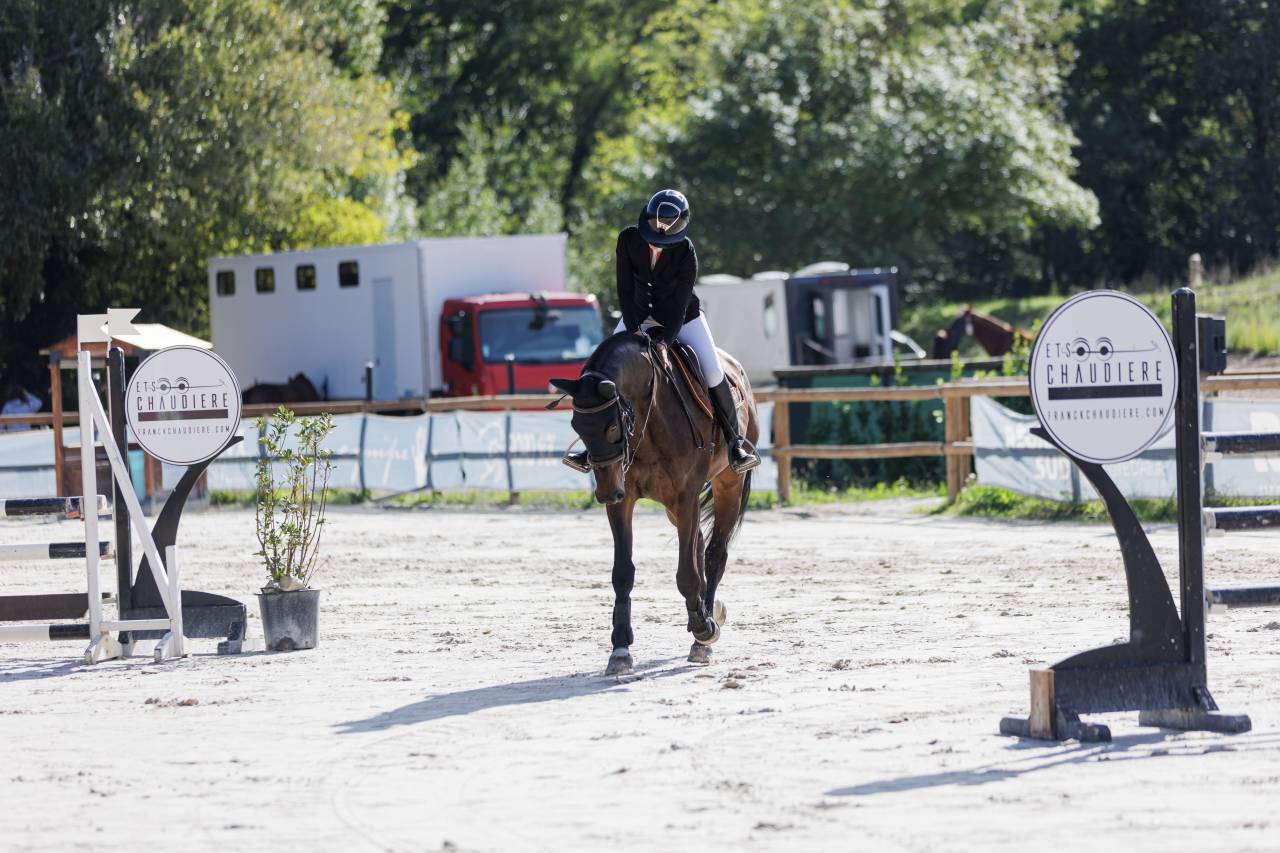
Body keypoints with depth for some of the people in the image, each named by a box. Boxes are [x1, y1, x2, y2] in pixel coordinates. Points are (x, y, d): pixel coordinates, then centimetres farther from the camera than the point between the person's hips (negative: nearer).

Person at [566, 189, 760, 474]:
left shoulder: (686, 253, -25)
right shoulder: (629, 239, -19)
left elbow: (681, 303, -26)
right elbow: (625, 289, -17)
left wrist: (666, 340, -38)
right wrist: (633, 329, -28)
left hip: (680, 318, -2)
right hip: (639, 315, 2)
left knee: (713, 373, -16)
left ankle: (735, 440, -2)